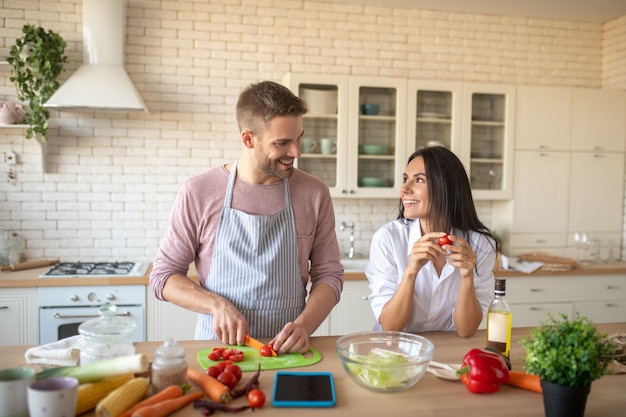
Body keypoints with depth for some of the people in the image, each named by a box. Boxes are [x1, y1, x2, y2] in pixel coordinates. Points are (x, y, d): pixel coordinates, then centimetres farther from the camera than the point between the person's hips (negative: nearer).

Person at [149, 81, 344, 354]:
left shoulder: (314, 193, 1)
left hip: (287, 350, 1)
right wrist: (217, 305, -13)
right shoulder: (198, 193, -3)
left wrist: (305, 325, -12)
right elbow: (163, 276, 3)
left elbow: (329, 274, 6)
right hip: (217, 345, -1)